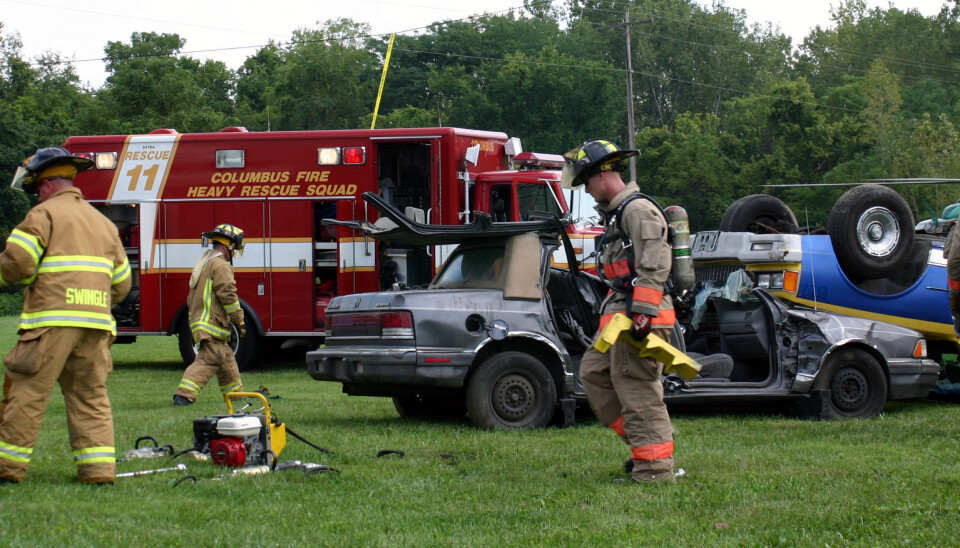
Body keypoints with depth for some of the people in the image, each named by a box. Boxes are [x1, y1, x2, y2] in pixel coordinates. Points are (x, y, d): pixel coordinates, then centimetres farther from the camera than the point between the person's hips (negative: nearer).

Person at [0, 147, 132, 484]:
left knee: (27, 392, -1)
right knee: (91, 396, 8)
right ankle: (99, 467, 0)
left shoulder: (44, 214, 1)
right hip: (96, 324, 6)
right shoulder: (103, 222, 22)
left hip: (51, 320, -6)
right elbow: (121, 283, 22)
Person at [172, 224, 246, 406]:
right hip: (212, 326, -11)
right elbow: (227, 295, -16)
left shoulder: (202, 264, 22)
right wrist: (239, 321, -10)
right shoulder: (220, 265, -10)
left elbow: (191, 299, 25)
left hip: (198, 321, 11)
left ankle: (236, 393, 31)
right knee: (209, 360, -17)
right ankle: (183, 394, -27)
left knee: (227, 360, 21)